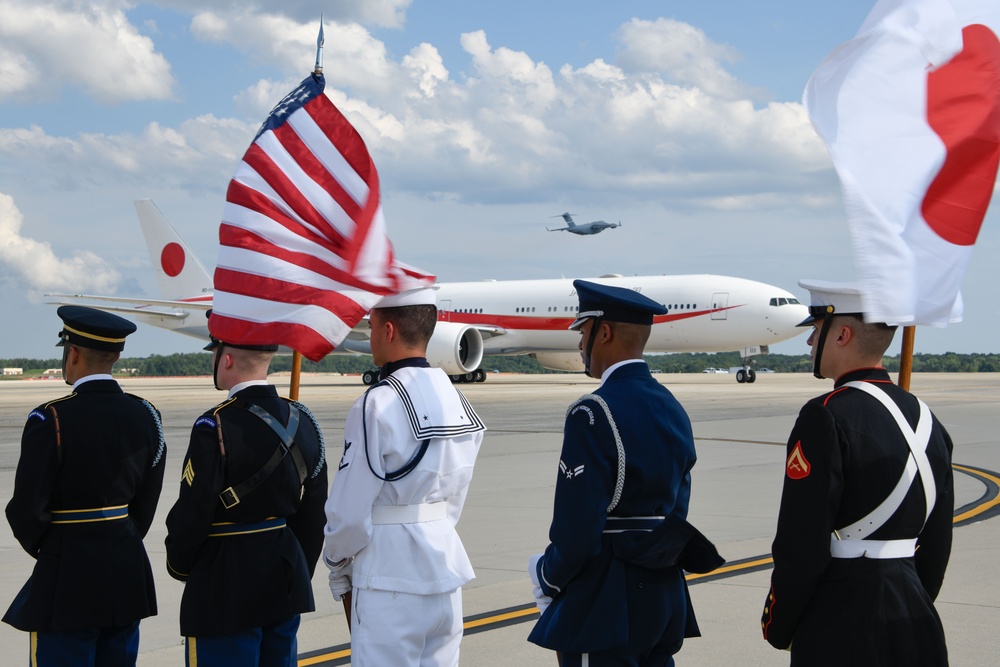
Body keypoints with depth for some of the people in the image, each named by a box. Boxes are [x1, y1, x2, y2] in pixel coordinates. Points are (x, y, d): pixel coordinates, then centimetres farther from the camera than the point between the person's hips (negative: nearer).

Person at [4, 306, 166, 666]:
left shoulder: (51, 420, -15)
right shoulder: (146, 415, 3)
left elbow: (26, 511, -12)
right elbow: (146, 504, 9)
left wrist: (41, 548, 6)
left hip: (68, 574, -6)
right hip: (129, 574, 6)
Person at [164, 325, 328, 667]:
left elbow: (191, 515, -15)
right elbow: (315, 514, 9)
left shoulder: (216, 427, -18)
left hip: (225, 592, -7)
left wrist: (179, 565, 3)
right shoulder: (302, 420, 3)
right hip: (287, 586, 7)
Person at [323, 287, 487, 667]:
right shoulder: (455, 399, 6)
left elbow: (349, 510, -13)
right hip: (445, 561, 7)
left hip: (389, 576, -7)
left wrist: (338, 567, 2)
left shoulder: (378, 405, -16)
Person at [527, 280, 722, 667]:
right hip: (666, 600, 8)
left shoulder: (593, 415, -18)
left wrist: (547, 580, -4)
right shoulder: (672, 408, 9)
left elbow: (577, 531, -20)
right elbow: (675, 512, 13)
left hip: (605, 608, -8)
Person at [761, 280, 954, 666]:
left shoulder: (826, 417, -15)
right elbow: (937, 543, 13)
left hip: (840, 633, -7)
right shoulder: (926, 420, 8)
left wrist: (777, 627, -5)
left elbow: (801, 545, -17)